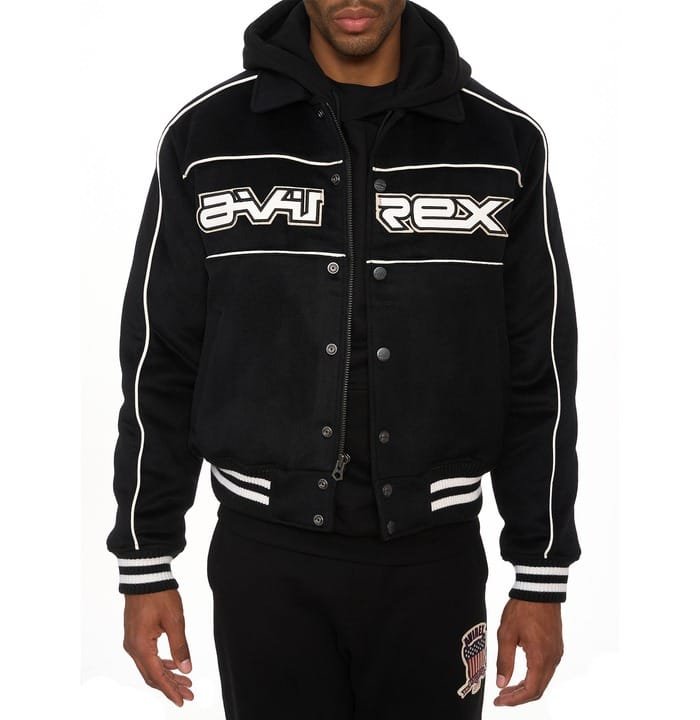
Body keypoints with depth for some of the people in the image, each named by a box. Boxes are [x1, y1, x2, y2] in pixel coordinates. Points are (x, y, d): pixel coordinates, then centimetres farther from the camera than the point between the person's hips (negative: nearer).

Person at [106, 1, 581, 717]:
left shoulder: (505, 143, -2)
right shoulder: (205, 136, -3)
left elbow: (539, 381, 1)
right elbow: (160, 369, 2)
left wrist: (543, 579, 2)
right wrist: (145, 567, 2)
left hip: (434, 559, 1)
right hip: (265, 557, 0)